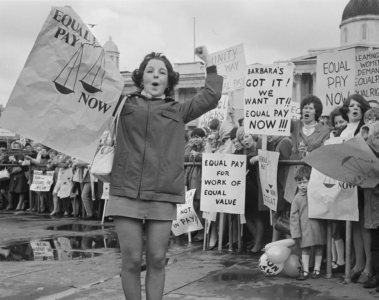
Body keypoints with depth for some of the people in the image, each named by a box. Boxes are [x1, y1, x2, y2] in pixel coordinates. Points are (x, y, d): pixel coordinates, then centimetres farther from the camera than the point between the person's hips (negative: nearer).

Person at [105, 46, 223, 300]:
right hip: (126, 193, -1)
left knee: (157, 260, 4)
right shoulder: (125, 105, 13)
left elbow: (211, 98, 12)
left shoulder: (177, 111, 15)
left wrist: (209, 64, 13)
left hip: (162, 196, 1)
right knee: (131, 260, 0)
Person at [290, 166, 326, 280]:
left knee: (318, 249, 9)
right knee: (305, 250, 4)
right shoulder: (297, 199, -3)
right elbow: (294, 216, -3)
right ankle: (305, 271, 10)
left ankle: (317, 270, 20)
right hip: (305, 229, -1)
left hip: (318, 227, 1)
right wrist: (295, 232, -7)